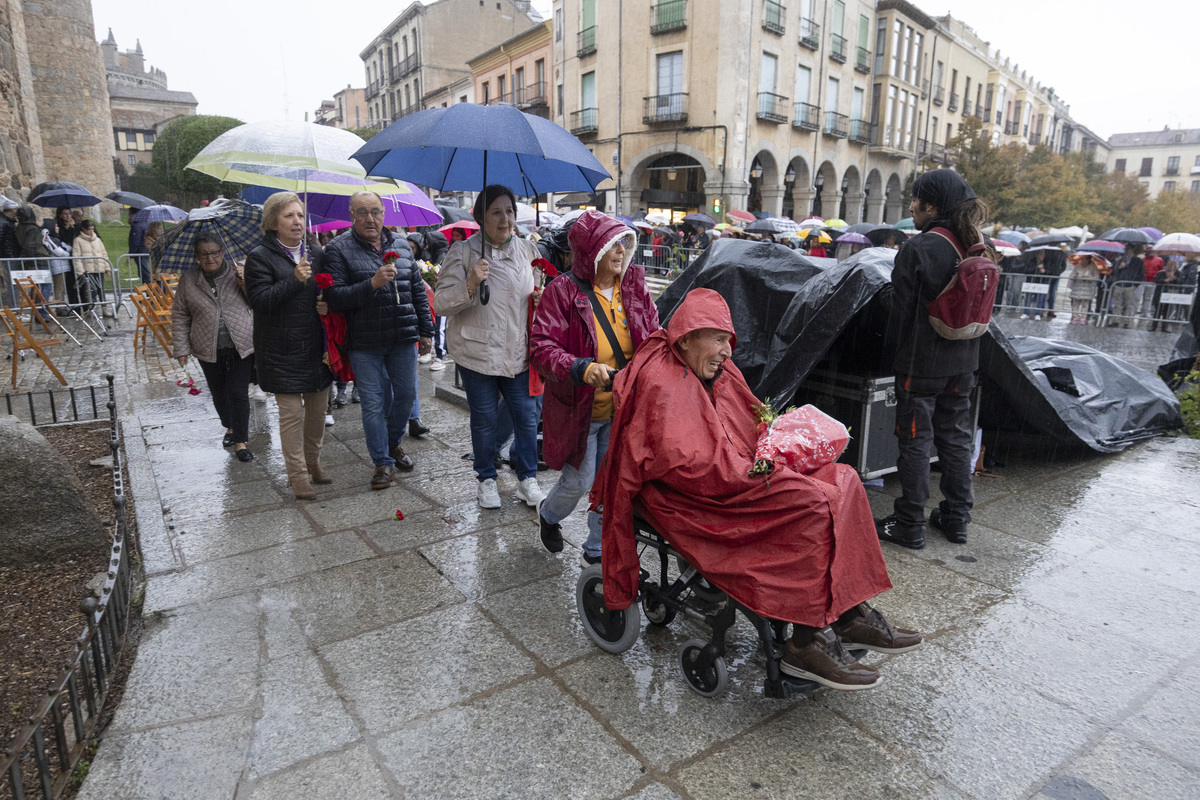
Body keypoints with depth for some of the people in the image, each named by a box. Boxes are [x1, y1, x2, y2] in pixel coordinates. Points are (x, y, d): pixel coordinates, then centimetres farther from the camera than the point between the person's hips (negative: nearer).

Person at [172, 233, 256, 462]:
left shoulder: (237, 273, 0)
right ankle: (230, 427, 39)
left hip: (241, 346, -2)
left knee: (239, 394, -3)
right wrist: (182, 348, 3)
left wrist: (246, 283, -17)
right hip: (209, 349, 2)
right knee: (219, 394, 14)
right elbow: (179, 316, 7)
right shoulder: (188, 280, 3)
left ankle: (240, 441, 6)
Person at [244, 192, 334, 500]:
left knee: (317, 408, 12)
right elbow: (259, 301, -15)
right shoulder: (260, 257, -5)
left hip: (317, 346, 5)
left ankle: (313, 462, 30)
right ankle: (297, 474, 10)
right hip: (283, 351, -5)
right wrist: (295, 280, -25)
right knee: (291, 412, -2)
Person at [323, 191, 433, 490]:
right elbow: (334, 297, -13)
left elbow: (418, 290, 14)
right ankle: (383, 462, 15)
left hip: (403, 340, 4)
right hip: (364, 344, -4)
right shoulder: (338, 249, -4)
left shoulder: (401, 245, 9)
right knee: (373, 403, 2)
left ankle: (393, 443, 37)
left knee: (406, 394, 13)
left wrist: (425, 330, 13)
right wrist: (372, 284, -25)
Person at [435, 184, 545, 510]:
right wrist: (469, 284, -27)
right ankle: (486, 480, 28)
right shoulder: (462, 252, -5)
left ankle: (528, 479, 24)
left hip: (519, 351, 3)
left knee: (527, 415, 6)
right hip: (478, 351, -3)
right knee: (484, 418, 9)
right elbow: (440, 303, -10)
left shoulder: (528, 249, 7)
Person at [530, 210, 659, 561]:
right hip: (579, 409, -4)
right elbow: (542, 348, -18)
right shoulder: (562, 292, -12)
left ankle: (599, 547, 34)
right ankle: (548, 514, 43)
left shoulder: (635, 286, 2)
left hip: (623, 408, 4)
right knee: (579, 481, 7)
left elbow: (654, 338, 9)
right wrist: (582, 368, -34)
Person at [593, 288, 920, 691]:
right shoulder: (660, 381, -14)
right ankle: (807, 642, -18)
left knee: (842, 478, -5)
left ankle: (850, 614, -4)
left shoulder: (720, 371, 15)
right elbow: (680, 462, -23)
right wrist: (755, 475, -21)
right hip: (689, 498, -9)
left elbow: (751, 426, 23)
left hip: (736, 477, 9)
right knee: (815, 502, -24)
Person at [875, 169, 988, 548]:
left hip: (922, 362, -7)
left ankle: (909, 525, 9)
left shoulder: (917, 249, -16)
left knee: (915, 440, 1)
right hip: (963, 361, 7)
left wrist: (894, 348, 0)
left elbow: (902, 308, -13)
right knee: (955, 435, 16)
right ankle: (956, 517, 27)